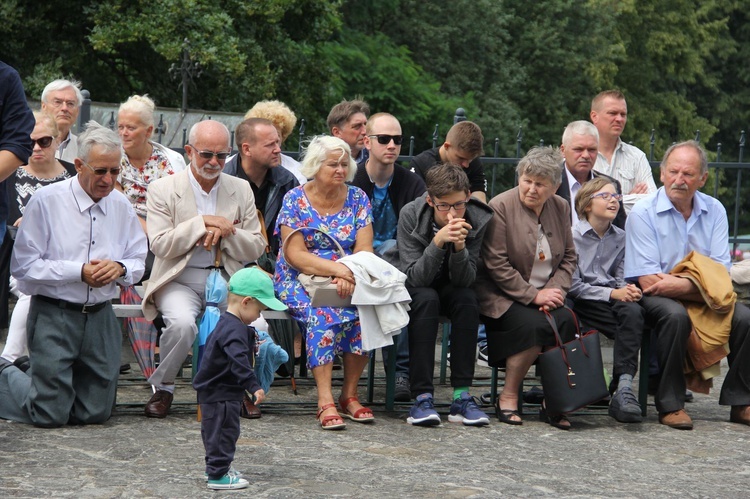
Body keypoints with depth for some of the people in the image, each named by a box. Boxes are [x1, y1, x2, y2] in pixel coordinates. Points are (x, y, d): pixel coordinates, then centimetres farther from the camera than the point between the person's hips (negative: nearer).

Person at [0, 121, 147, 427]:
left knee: (95, 413, 8)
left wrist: (120, 268, -12)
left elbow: (138, 263, 12)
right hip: (54, 317, -5)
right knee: (51, 414, -6)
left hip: (100, 318, 5)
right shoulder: (46, 201, -9)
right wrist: (79, 272, -18)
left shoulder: (121, 206, 6)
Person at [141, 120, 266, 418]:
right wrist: (203, 222, -14)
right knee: (182, 323, -34)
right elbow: (160, 245, -9)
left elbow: (256, 248, 8)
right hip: (179, 280, -3)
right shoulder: (163, 189, 2)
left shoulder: (241, 190, 12)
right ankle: (162, 388, -7)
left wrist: (223, 232, -10)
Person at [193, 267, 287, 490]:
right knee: (224, 431, -5)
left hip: (215, 392, 11)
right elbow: (239, 361, -34)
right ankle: (218, 475, -1)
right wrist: (254, 386, -38)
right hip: (220, 394, -11)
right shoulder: (234, 330, -24)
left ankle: (216, 468, 33)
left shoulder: (227, 324, 11)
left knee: (215, 432, 21)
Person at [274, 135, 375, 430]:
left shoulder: (357, 198, 8)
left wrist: (350, 276, -22)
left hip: (348, 281, 3)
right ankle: (325, 401, -36)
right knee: (322, 312, -33)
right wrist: (337, 268, -23)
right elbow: (295, 255, -9)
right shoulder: (295, 200, 0)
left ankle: (349, 394, -18)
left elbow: (364, 250, 0)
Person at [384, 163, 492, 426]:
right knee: (426, 299, -35)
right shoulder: (411, 214, -23)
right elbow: (415, 278, -27)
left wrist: (459, 247, -38)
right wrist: (438, 242, -42)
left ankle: (461, 396, -29)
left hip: (448, 288, 2)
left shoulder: (478, 220, -17)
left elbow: (464, 280, -19)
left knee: (467, 299, -30)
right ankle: (423, 397, -36)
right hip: (409, 287, -2)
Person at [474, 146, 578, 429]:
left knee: (566, 321, -26)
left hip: (544, 293, 5)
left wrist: (555, 290, -7)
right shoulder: (500, 207, -9)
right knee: (534, 325, -32)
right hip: (502, 294, -5)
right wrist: (533, 296, -16)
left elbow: (569, 258, 12)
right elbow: (496, 264, -13)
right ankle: (508, 398, -14)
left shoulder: (561, 208, 8)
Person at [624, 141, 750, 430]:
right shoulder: (643, 213, -10)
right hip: (657, 297, -4)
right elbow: (649, 281, -16)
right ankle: (670, 404, -25)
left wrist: (683, 285, -22)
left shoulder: (715, 211, 3)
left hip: (705, 298, 4)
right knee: (676, 315, -35)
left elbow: (721, 276, -4)